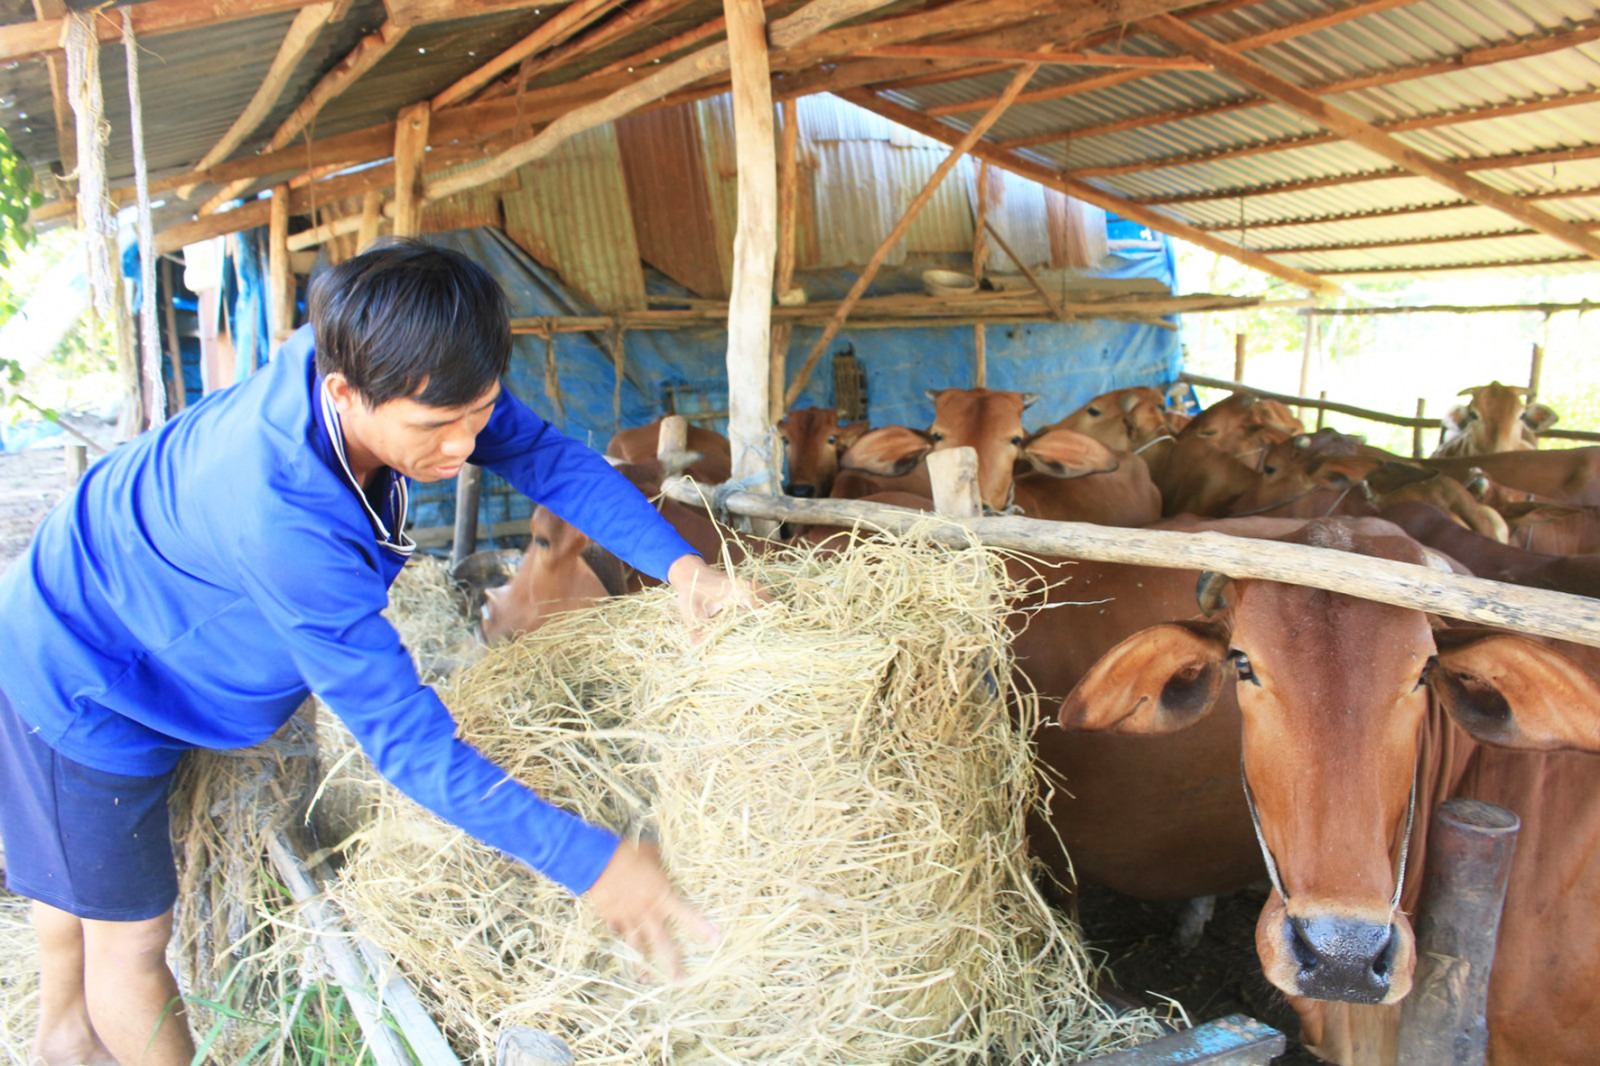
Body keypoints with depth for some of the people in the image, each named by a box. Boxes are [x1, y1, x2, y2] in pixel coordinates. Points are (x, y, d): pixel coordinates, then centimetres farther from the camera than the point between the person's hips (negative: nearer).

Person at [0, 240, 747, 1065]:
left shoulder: (386, 364, -24)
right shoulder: (280, 518, -45)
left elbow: (544, 455, -14)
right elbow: (406, 740, -41)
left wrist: (678, 562, -25)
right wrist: (588, 862, -40)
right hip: (80, 686, -8)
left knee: (87, 874, 29)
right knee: (131, 933, 9)